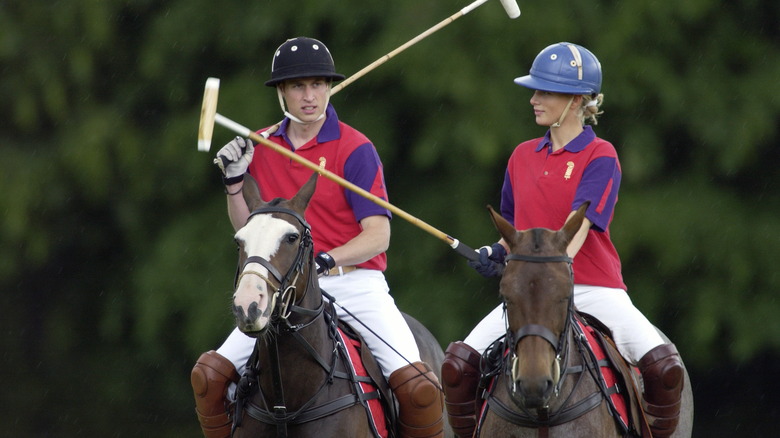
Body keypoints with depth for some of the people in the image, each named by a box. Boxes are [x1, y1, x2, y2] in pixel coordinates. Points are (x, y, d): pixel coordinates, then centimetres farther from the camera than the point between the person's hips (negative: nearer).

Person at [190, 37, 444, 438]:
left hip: (355, 281, -4)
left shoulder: (354, 149, -5)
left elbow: (378, 236, -10)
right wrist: (234, 180, -1)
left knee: (418, 386, -21)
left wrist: (323, 261, -24)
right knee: (210, 374, -13)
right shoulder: (261, 148, 9)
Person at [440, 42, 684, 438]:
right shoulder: (522, 157, 12)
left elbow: (579, 226, -17)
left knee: (663, 367, -24)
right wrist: (498, 253, 2)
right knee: (458, 364, -16)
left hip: (593, 287, -4)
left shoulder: (600, 157, -4)